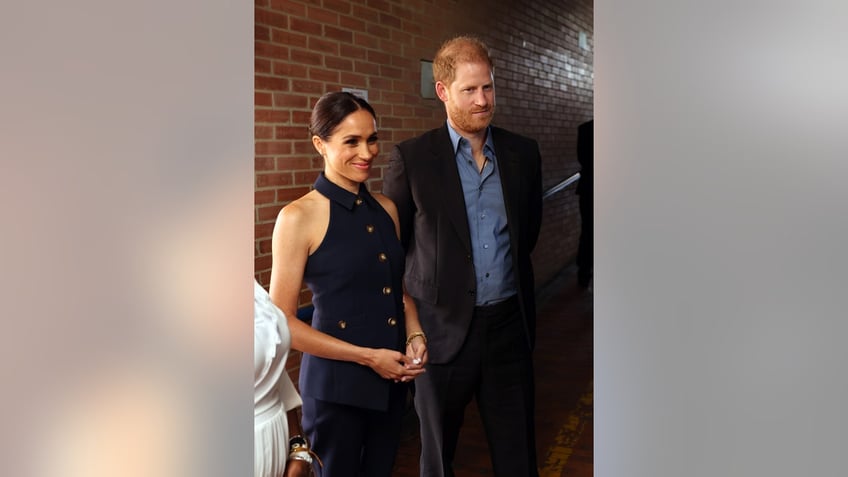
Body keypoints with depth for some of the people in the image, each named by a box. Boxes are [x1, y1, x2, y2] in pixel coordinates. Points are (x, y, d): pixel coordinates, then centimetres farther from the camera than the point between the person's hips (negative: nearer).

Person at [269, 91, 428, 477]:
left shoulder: (386, 208, 5)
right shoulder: (299, 217, -13)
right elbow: (282, 322, -13)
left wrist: (415, 335, -2)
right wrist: (367, 357, -14)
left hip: (393, 380, 6)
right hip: (336, 383, -5)